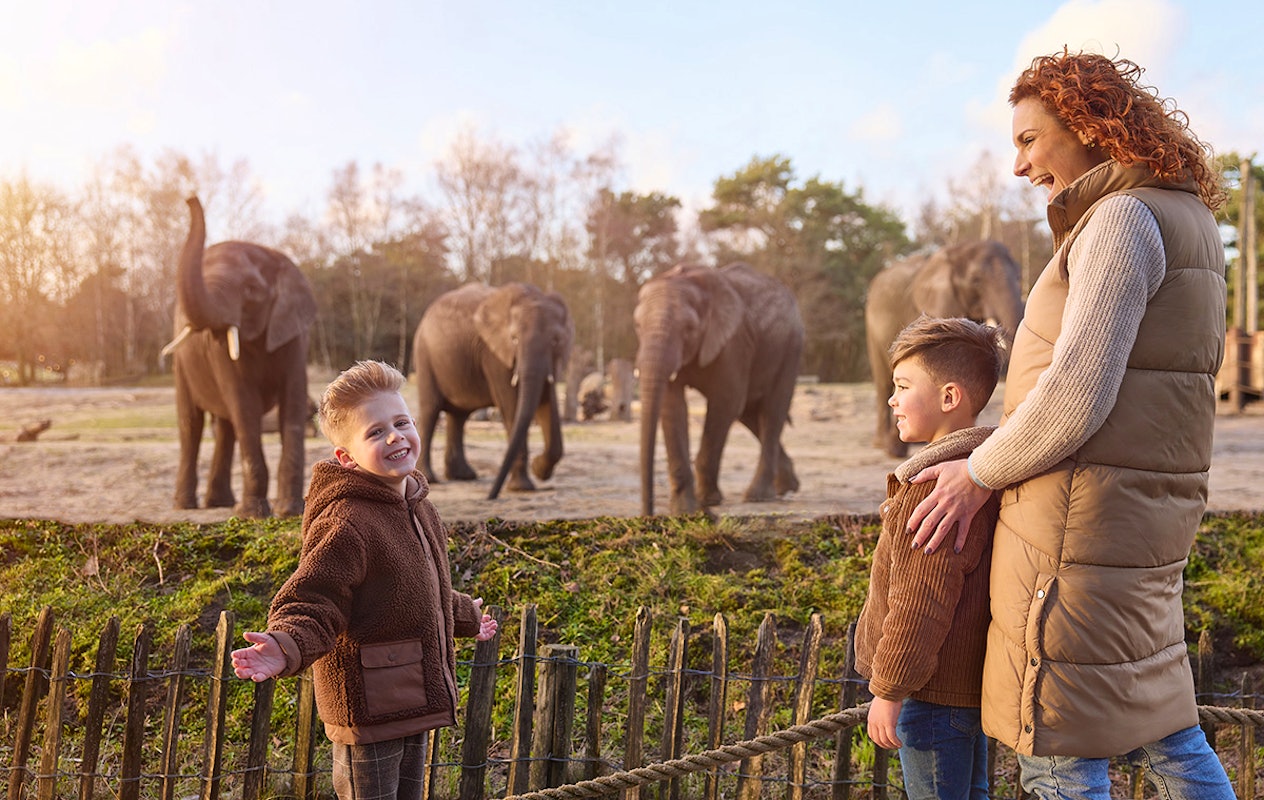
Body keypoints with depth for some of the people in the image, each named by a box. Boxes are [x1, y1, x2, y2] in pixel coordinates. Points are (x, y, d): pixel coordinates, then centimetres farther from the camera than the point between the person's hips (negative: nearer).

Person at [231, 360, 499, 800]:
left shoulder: (418, 510, 9)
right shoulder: (347, 524, -21)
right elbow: (311, 602, -23)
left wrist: (465, 616, 42)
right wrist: (284, 648, -43)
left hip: (414, 704, 9)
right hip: (368, 710, -9)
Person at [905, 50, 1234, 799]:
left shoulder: (1124, 218, -16)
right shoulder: (1185, 219, 14)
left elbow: (1077, 395, -23)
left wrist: (981, 473, -8)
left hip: (1087, 523, -10)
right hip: (1146, 514, 10)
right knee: (1162, 726, 21)